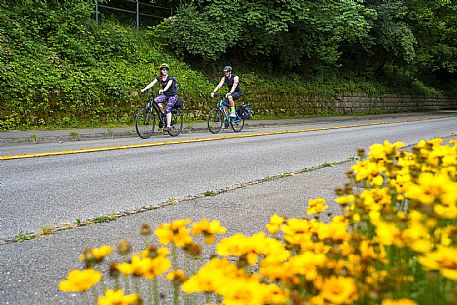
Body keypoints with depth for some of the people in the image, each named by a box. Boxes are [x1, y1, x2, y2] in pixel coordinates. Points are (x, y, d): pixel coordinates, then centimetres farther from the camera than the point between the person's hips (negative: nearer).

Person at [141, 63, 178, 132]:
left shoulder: (170, 78, -14)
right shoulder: (159, 78, 1)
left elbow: (168, 85, -33)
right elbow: (152, 83, -11)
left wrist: (163, 90, -53)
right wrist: (144, 89, -26)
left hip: (172, 96, -5)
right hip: (165, 95, 5)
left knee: (168, 109, -19)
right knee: (156, 100, -23)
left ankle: (168, 126, -16)